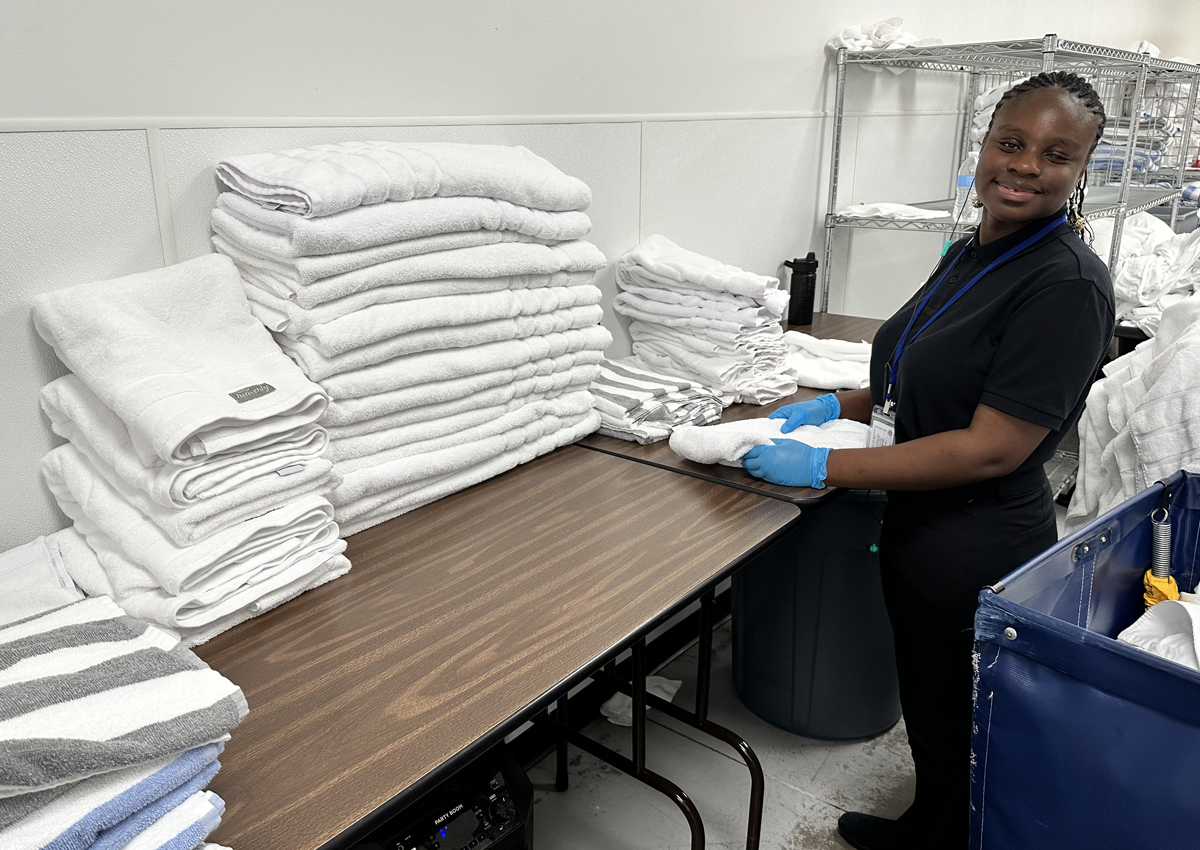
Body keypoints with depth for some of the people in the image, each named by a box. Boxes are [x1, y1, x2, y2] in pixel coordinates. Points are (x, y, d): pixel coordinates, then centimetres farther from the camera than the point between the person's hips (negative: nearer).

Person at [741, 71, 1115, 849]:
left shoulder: (1068, 285, -22)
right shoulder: (971, 253, 5)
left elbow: (991, 448, -26)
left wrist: (825, 466, -25)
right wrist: (837, 406, 3)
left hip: (976, 551, -8)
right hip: (921, 527, 9)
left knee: (954, 728, 14)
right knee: (926, 707, 27)